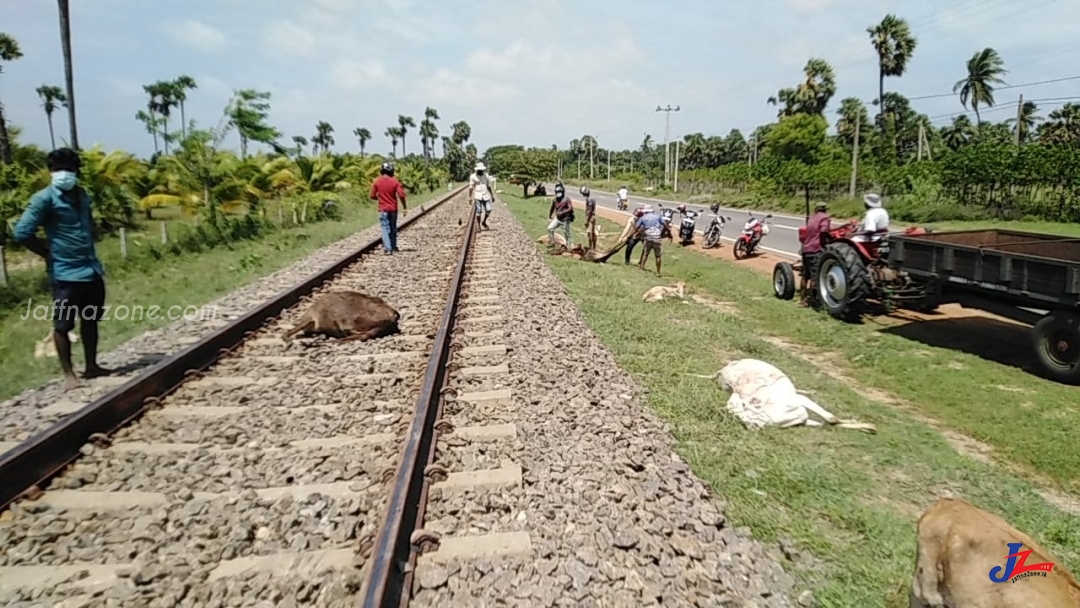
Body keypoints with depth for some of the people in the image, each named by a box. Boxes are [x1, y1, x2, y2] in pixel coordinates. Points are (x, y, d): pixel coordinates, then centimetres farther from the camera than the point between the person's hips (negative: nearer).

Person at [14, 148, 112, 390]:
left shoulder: (82, 195, 11)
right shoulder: (45, 198, -9)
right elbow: (22, 232, -12)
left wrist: (90, 254, 12)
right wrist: (49, 254, -6)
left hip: (92, 269, 7)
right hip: (66, 274, -7)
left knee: (91, 320, 14)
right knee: (63, 325, 2)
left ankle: (91, 367, 25)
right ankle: (68, 374, 10)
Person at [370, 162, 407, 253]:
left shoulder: (377, 181, -5)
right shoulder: (395, 181, -6)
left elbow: (372, 196, -2)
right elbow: (401, 194, -13)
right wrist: (405, 207, -3)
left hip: (383, 209, -1)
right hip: (393, 209, 1)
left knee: (385, 228, 0)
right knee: (393, 228, 16)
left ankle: (388, 248, -8)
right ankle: (394, 246, 25)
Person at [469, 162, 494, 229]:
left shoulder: (486, 175, 10)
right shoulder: (473, 176, -1)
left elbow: (489, 186, 16)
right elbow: (471, 187, -4)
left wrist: (492, 195, 13)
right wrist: (470, 197, -11)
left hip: (486, 196, 4)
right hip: (477, 196, -4)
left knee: (488, 210, -3)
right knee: (478, 211, -5)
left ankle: (484, 222, 22)